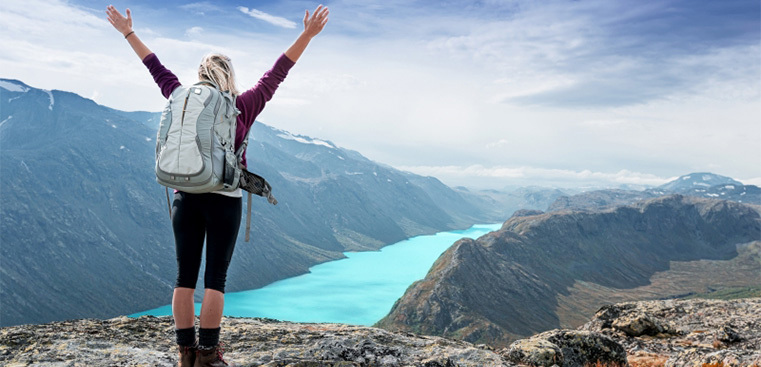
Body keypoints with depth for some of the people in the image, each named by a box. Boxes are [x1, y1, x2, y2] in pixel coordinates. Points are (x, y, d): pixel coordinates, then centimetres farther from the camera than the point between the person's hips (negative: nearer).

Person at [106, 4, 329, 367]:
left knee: (185, 276, 7)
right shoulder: (242, 106, -5)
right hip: (224, 200, -3)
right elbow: (276, 74, -3)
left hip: (185, 198, 4)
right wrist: (307, 35, 1)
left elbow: (157, 69, 16)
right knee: (216, 278, 1)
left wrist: (128, 32, 29)